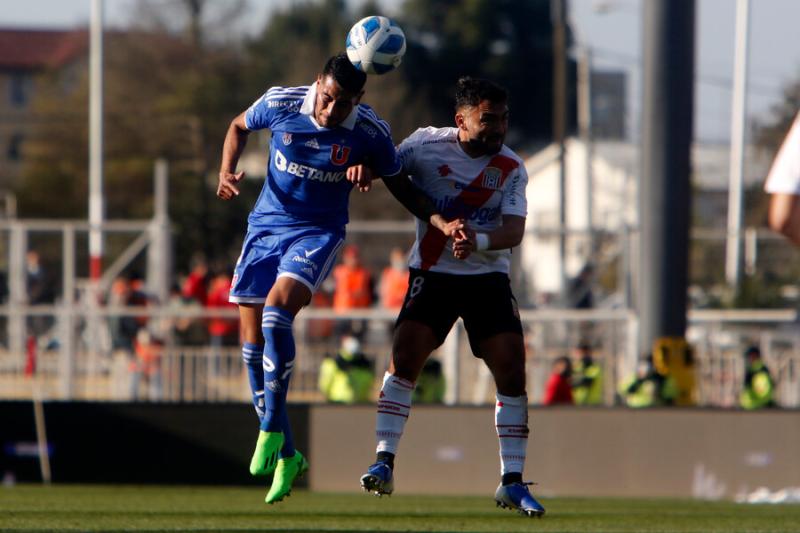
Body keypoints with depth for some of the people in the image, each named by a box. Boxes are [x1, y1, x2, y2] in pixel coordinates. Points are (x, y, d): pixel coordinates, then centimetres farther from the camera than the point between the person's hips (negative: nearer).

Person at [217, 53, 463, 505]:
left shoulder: (371, 132, -14)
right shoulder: (280, 104, -11)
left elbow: (400, 187, 3)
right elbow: (240, 127, 12)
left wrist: (441, 223, -10)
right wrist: (227, 172, -5)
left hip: (318, 233, -3)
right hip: (266, 226, 3)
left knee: (276, 311, -29)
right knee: (253, 342, 0)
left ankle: (272, 430, -17)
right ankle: (286, 456, 13)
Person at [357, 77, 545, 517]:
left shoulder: (511, 168, -5)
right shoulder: (427, 145, -7)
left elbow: (514, 231, -15)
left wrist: (479, 241, -36)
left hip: (488, 278, 1)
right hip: (433, 273, -1)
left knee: (512, 370, -8)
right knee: (404, 356, -19)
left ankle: (512, 482, 1)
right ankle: (384, 464, -13)